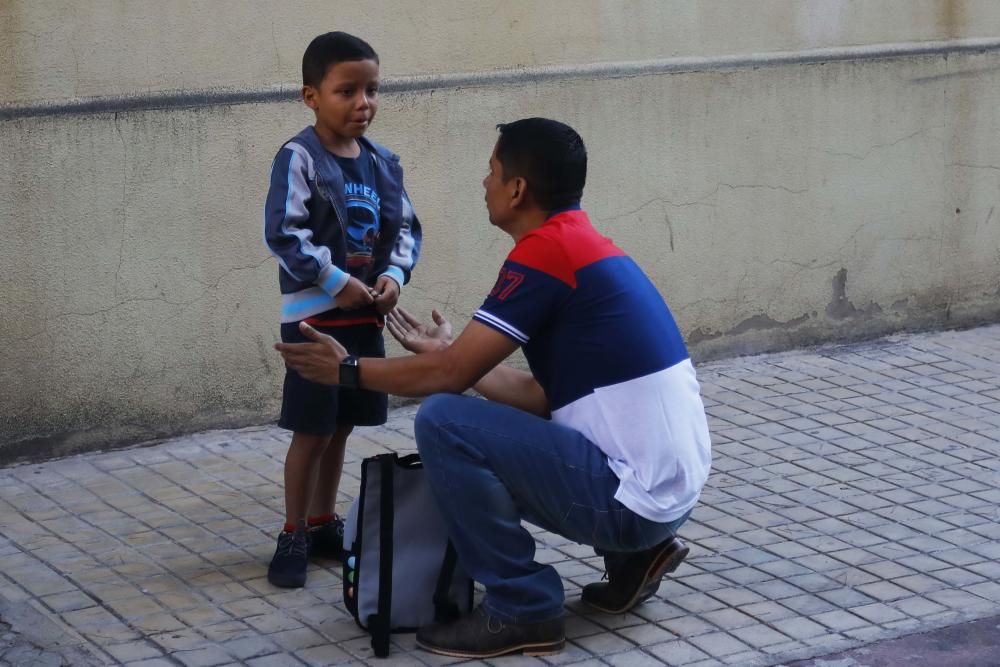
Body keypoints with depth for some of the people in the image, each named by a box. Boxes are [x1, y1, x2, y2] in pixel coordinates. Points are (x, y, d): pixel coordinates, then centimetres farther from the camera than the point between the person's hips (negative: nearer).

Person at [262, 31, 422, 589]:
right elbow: (283, 233, -18)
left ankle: (323, 524, 27)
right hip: (314, 315, -6)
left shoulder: (384, 163, 6)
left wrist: (394, 274, -8)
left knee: (341, 427, 15)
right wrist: (335, 281, -20)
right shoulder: (300, 158, -13)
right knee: (313, 431, -2)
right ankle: (294, 537, 9)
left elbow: (406, 228, 11)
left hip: (367, 314, 6)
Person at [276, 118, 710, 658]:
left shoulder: (546, 249, -15)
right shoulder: (581, 245, 14)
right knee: (496, 440, 28)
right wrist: (450, 352, 23)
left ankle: (521, 610, -5)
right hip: (666, 484, 10)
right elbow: (544, 397, 17)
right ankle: (634, 556, 18)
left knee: (444, 423, -14)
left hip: (632, 492, -10)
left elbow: (451, 375, -12)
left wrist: (348, 370, 2)